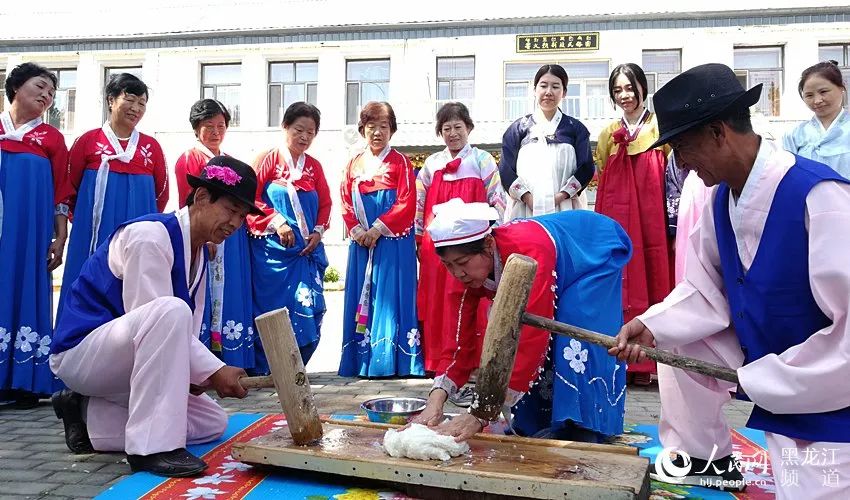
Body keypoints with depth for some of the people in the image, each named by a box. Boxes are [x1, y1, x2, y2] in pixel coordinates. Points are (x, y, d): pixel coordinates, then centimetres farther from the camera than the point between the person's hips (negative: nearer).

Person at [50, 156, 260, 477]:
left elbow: (184, 332, 5)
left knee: (213, 423, 5)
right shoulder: (151, 234, -21)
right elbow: (157, 316, -27)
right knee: (171, 311, -36)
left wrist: (195, 374, -15)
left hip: (121, 359, 9)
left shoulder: (199, 253, 6)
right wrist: (214, 370, -26)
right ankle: (151, 446, -31)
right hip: (81, 350, -9)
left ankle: (87, 413, 7)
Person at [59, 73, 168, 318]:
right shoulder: (88, 140, 4)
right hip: (96, 233, -2)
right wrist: (88, 218, 12)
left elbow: (162, 192, 17)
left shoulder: (151, 146, 10)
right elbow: (70, 188, 9)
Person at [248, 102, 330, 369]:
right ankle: (268, 369, 8)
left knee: (308, 309, -1)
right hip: (272, 250, -4)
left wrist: (318, 231, 0)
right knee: (271, 308, -2)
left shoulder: (314, 166, 13)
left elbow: (325, 204, 17)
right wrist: (277, 222, -16)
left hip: (308, 250, 4)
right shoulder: (268, 159, 0)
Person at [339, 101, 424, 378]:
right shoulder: (354, 164, 14)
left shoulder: (400, 163, 2)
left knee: (389, 297, -6)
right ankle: (362, 360, 11)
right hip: (361, 242, 4)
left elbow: (407, 204, -8)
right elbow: (346, 204, 9)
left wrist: (378, 229, -14)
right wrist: (358, 232, -7)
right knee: (362, 297, 5)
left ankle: (391, 362, -2)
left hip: (393, 243, -4)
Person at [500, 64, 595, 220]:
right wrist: (527, 197, -8)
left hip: (565, 210, 0)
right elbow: (505, 169, 6)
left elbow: (586, 168, 6)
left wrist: (561, 196, -8)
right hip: (524, 210, 0)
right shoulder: (518, 128, 12)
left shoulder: (575, 128, 13)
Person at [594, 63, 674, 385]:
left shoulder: (660, 127, 2)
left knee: (654, 278, -2)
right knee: (621, 284, 3)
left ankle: (653, 361, 7)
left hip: (652, 216, -3)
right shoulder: (608, 134, 14)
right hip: (617, 220, 3)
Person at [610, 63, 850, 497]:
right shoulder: (720, 200, -5)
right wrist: (651, 326, -12)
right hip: (758, 352, 7)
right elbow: (707, 290, 4)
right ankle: (705, 458, 23)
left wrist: (761, 379, -24)